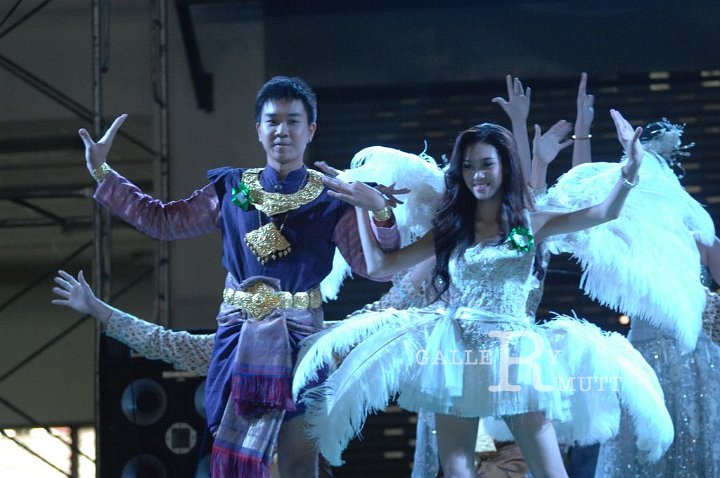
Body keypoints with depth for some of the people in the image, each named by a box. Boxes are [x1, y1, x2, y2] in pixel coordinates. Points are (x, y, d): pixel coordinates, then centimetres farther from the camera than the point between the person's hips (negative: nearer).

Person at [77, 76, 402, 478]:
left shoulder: (330, 200, -2)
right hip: (239, 331, 2)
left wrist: (380, 211, -26)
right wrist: (102, 173, 9)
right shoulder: (231, 189, 6)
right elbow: (162, 220, 11)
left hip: (299, 335, -2)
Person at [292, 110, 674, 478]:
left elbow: (604, 213, -3)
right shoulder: (450, 230, 10)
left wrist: (631, 166, -18)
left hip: (515, 355, -1)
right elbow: (379, 264, 9)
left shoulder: (529, 224, 6)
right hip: (458, 356, 1)